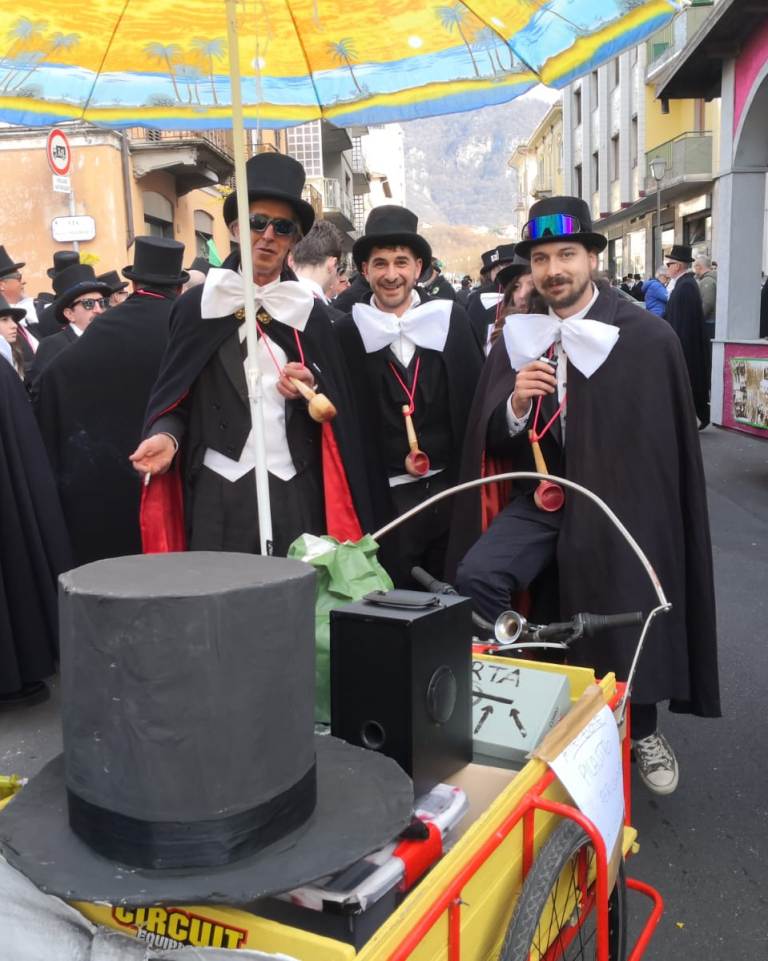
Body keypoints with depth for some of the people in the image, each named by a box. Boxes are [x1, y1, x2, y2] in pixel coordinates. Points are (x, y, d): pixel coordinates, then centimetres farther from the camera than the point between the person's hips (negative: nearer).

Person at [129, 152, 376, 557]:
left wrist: (311, 389, -12)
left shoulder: (310, 313, 10)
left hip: (295, 489, 1)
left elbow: (336, 408, 9)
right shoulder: (196, 305, 6)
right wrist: (166, 436, -13)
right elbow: (174, 394, 6)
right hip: (218, 488, -1)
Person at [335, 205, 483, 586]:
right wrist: (396, 461, -10)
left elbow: (476, 396, 5)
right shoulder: (347, 333, -2)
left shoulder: (451, 319, 2)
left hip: (453, 487, 2)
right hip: (386, 496, -1)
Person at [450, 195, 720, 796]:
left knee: (628, 618, 2)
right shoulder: (519, 339, 3)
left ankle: (643, 731, 33)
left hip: (622, 505, -3)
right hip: (542, 497, 3)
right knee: (475, 576, -19)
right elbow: (491, 440, 2)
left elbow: (673, 442, -3)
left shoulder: (649, 337, -9)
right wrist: (515, 403, -18)